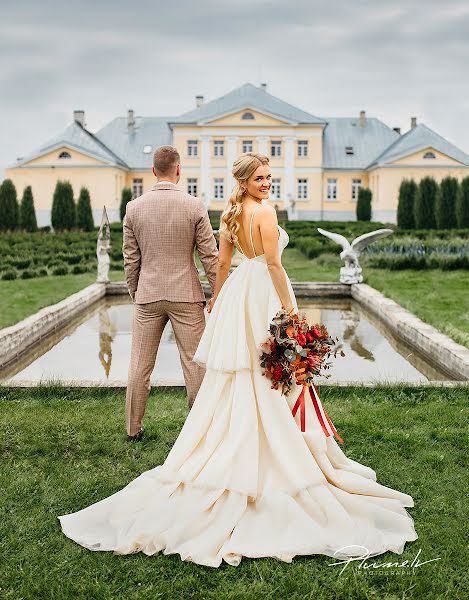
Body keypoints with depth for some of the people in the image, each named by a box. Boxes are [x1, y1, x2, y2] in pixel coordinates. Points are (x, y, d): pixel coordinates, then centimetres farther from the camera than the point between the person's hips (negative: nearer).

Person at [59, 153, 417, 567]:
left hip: (238, 292, 8)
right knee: (271, 380, 0)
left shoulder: (230, 215, 11)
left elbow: (222, 263, 14)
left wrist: (217, 300, 23)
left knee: (238, 379, 12)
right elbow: (273, 263, -18)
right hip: (265, 293, -8)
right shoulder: (265, 211, -12)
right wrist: (290, 307, -15)